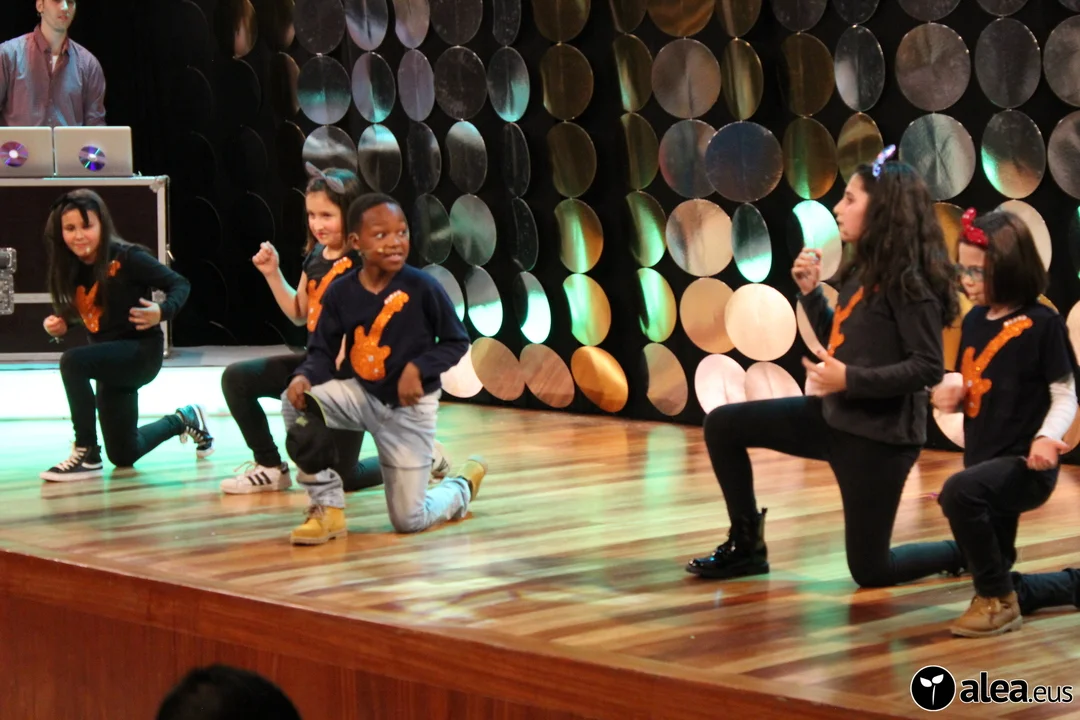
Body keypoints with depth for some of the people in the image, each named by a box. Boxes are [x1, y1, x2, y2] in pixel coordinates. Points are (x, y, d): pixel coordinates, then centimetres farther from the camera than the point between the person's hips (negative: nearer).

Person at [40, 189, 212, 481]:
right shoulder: (71, 269, -1)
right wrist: (61, 325, -4)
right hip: (110, 358, 7)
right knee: (123, 456, 15)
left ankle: (87, 454, -22)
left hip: (141, 350, -7)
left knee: (72, 362, -35)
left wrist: (162, 312, -31)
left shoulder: (127, 258, -19)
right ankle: (183, 421, 44)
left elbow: (180, 285, -13)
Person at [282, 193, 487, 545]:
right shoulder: (340, 292, -11)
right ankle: (328, 506, -10)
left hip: (409, 406, -3)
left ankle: (462, 486, 36)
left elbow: (456, 341, -9)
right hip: (360, 393, 3)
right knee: (296, 402, -27)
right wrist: (304, 376, -27)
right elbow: (323, 352, -5)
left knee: (408, 521, -1)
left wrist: (418, 368, -25)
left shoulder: (422, 287, -19)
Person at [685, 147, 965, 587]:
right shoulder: (862, 271, 8)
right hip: (833, 417, 9)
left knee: (870, 571, -1)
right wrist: (810, 291, 4)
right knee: (722, 425, 6)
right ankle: (746, 547, 17)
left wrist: (851, 380, -26)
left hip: (878, 435, -9)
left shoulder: (908, 280, -19)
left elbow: (929, 368, -22)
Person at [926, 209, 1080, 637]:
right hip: (987, 463, 8)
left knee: (959, 492, -38)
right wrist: (951, 393, -3)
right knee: (1001, 599, 12)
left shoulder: (1042, 323, -12)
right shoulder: (974, 322, 8)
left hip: (1024, 466, -7)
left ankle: (997, 598, -18)